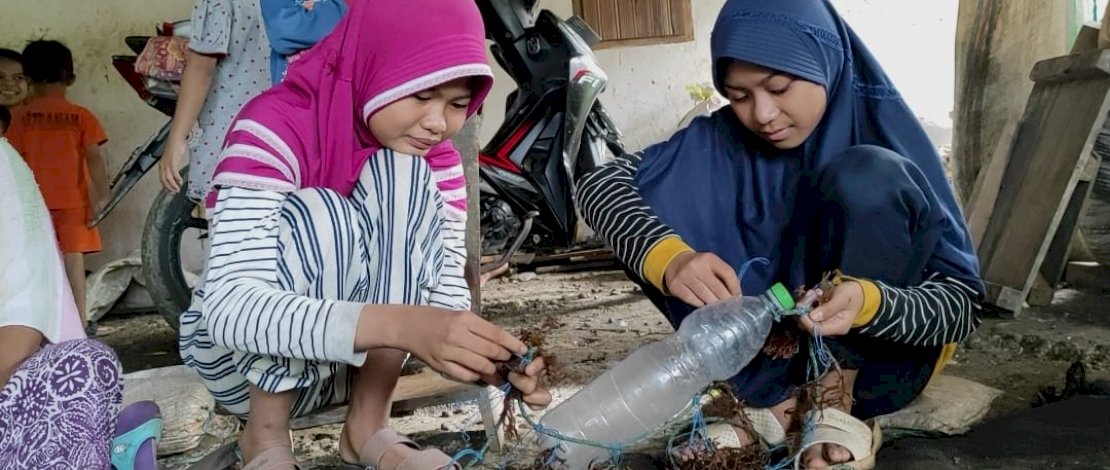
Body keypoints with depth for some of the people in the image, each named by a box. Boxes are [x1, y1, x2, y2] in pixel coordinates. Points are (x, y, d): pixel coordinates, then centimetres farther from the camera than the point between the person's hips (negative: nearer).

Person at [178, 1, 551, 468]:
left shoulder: (436, 162, -10)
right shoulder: (276, 127, -25)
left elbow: (448, 301, -14)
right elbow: (229, 308, -37)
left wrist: (488, 358, -38)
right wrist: (398, 324, -51)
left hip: (354, 360, 4)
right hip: (237, 347, -3)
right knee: (321, 215, -32)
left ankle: (367, 427, -16)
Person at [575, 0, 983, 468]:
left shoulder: (882, 128, -17)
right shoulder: (724, 138, -10)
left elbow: (964, 301, -20)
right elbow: (599, 183, -20)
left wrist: (868, 302, -42)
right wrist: (668, 257, -40)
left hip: (882, 351, -3)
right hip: (775, 351, 3)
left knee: (864, 176, -28)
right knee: (646, 202, -15)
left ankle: (835, 403, -18)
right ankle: (774, 402, -17)